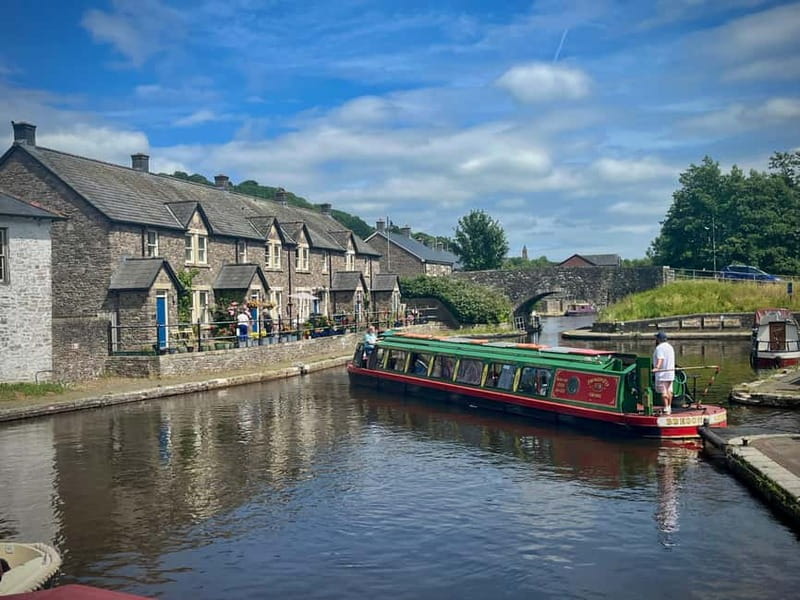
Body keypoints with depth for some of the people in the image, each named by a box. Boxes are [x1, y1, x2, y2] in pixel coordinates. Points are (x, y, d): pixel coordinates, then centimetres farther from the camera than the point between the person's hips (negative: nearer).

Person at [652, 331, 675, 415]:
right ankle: (669, 408, 18)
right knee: (669, 391, 13)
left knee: (663, 392, -9)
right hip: (670, 372, 9)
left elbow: (660, 359, -26)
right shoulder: (670, 347, 17)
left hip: (662, 373, -9)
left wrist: (656, 367, -39)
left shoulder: (659, 347, -11)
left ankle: (666, 410, -13)